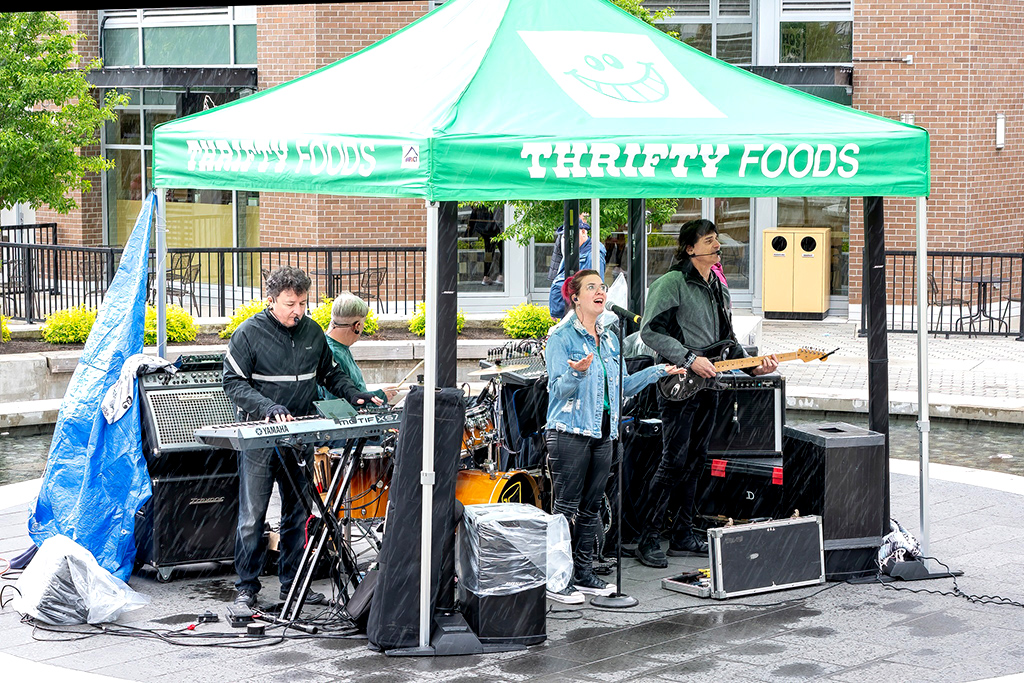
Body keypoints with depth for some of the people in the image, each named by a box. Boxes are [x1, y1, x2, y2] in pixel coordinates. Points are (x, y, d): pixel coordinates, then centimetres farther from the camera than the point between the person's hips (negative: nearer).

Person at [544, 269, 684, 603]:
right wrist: (578, 373, -31)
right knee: (565, 508, -5)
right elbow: (558, 389, -12)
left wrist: (659, 371, 14)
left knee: (590, 507, 11)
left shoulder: (608, 339, 15)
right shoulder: (561, 337, -7)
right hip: (569, 433, -7)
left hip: (602, 434, 7)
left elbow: (621, 386, 20)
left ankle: (583, 574, 19)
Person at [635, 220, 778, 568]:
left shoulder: (719, 290, 16)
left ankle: (682, 536, 19)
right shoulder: (672, 283, -9)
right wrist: (690, 360, -18)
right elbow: (650, 331, -15)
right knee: (674, 461, -10)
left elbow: (728, 339, 22)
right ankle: (649, 540, -4)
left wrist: (752, 364, 6)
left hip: (708, 383, 8)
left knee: (695, 460, 11)